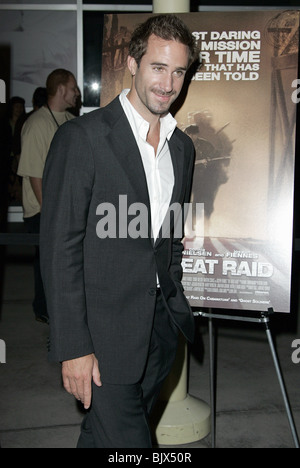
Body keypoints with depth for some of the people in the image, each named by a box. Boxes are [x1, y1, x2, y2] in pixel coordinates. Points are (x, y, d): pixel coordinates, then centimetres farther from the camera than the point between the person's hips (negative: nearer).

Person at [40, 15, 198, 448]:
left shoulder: (183, 147, 9)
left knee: (104, 436, 19)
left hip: (161, 329, 6)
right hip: (105, 332, -6)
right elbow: (60, 249, -14)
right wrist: (73, 348, -16)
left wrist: (174, 307, 15)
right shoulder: (81, 138, -12)